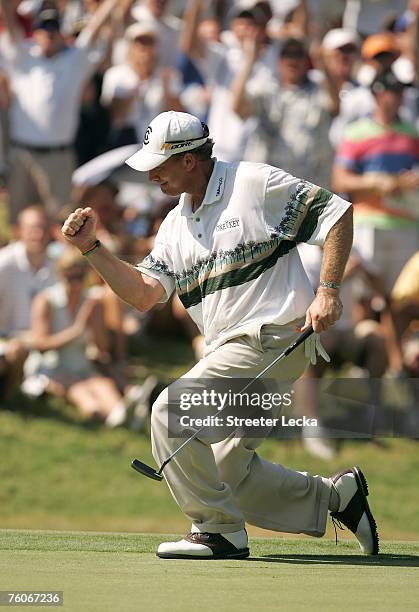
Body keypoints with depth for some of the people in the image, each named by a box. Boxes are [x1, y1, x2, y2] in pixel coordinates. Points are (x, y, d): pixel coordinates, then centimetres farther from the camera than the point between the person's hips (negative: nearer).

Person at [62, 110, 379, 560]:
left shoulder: (256, 184, -7)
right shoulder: (175, 224, 16)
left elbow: (337, 213, -7)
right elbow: (143, 293, 7)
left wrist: (328, 291, -15)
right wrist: (91, 248, -3)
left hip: (273, 335, -9)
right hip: (228, 350, 9)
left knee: (171, 410, -20)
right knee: (229, 476, 10)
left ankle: (219, 531, -13)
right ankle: (338, 495, 25)